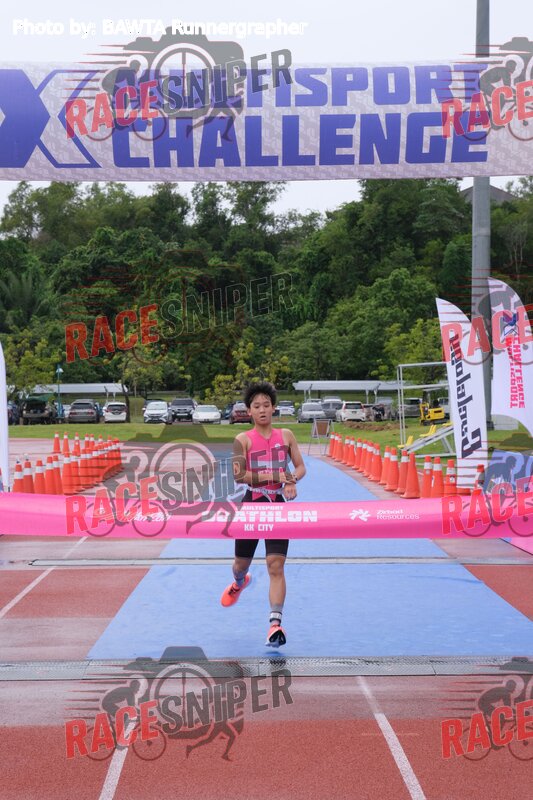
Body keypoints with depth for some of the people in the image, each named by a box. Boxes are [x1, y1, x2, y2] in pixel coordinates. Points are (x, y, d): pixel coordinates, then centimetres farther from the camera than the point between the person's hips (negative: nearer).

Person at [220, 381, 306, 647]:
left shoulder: (286, 435, 4)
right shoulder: (243, 439, -3)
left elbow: (300, 467, 8)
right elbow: (239, 476, -13)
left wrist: (292, 480, -16)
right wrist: (278, 475, -20)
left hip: (279, 506, 0)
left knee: (276, 566, -11)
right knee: (241, 563, 17)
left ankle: (275, 624, -11)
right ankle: (239, 583, 54)